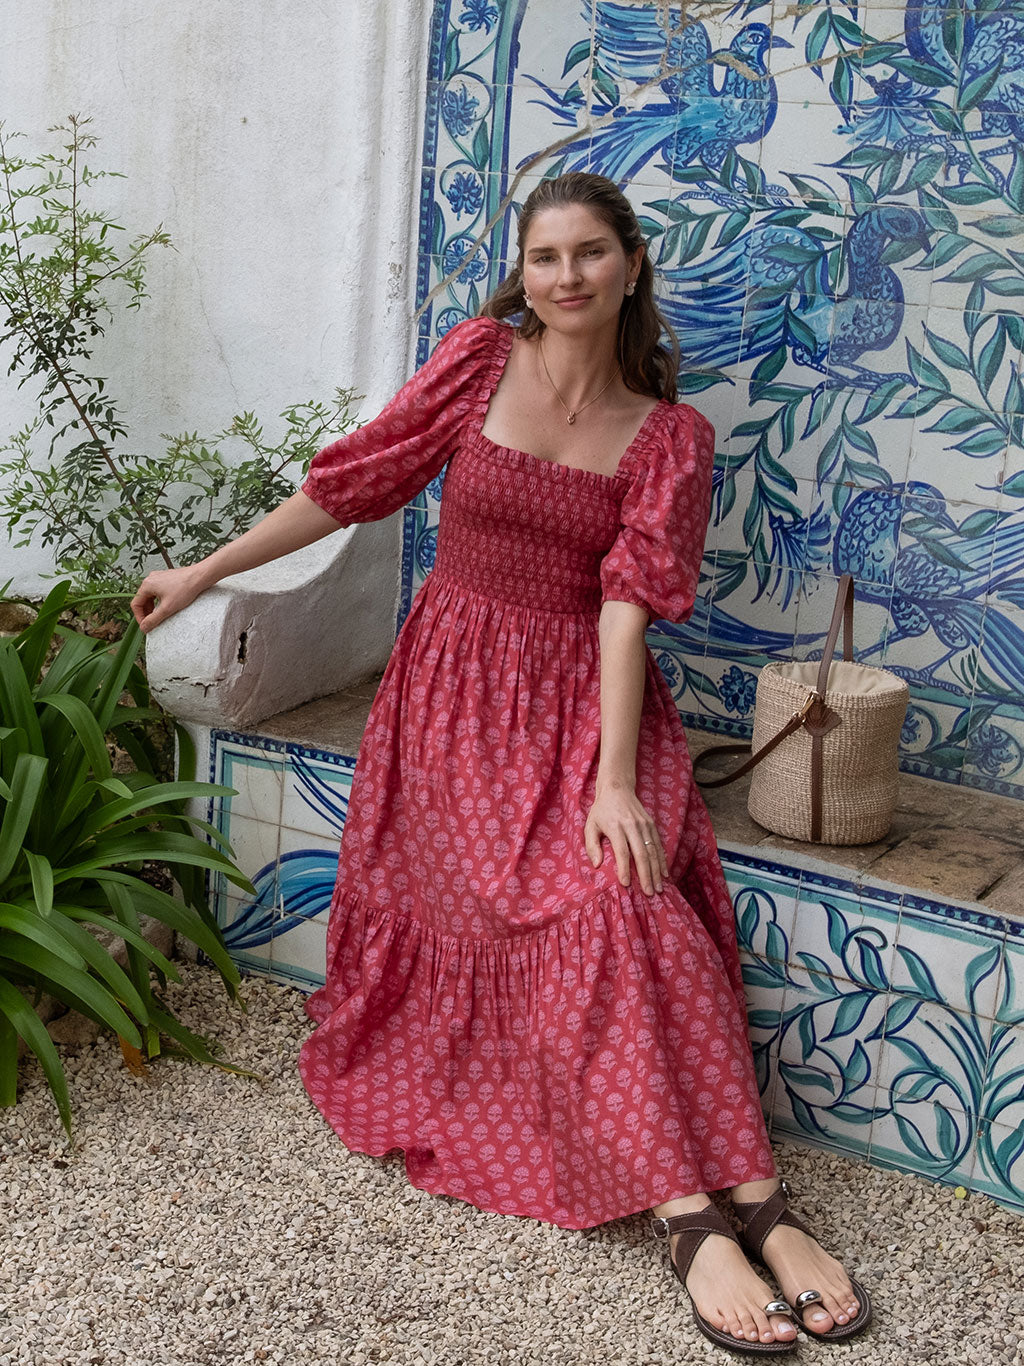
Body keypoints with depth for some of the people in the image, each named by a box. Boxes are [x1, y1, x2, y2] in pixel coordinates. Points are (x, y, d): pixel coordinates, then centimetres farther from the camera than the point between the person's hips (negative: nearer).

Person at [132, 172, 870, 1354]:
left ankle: (748, 1201, -22)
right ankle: (703, 1212, -23)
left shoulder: (671, 438, 1)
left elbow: (627, 603, -9)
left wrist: (613, 780, -21)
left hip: (587, 699, 1)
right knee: (593, 909, -22)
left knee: (639, 891, -25)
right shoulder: (481, 357, 1)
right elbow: (356, 480, 5)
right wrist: (203, 574, 8)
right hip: (461, 689, -1)